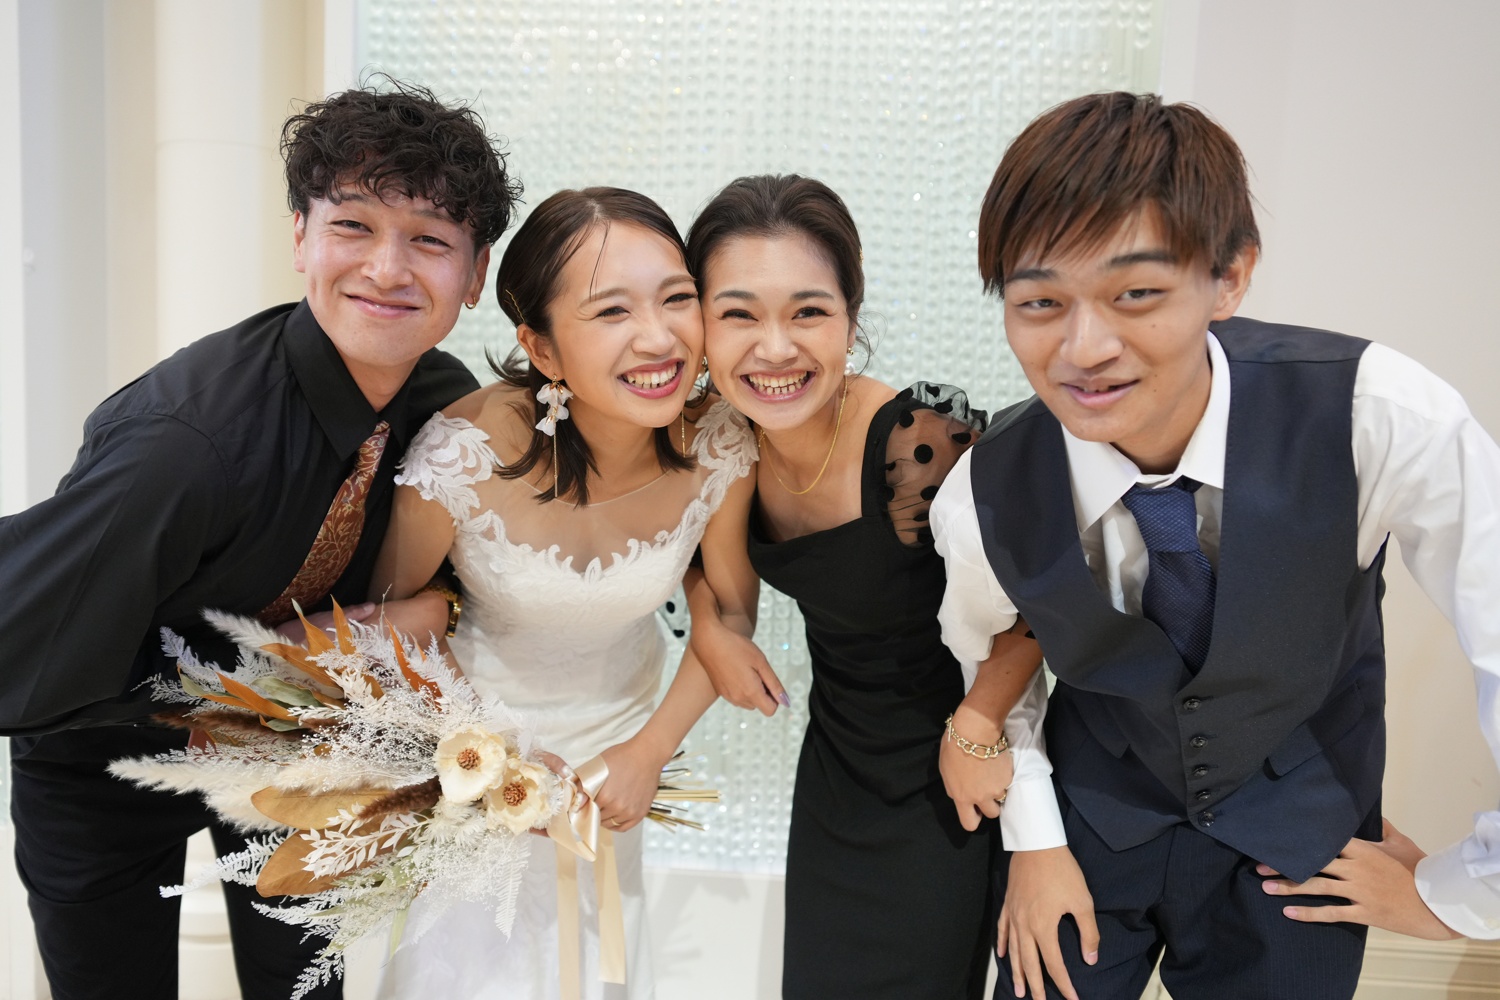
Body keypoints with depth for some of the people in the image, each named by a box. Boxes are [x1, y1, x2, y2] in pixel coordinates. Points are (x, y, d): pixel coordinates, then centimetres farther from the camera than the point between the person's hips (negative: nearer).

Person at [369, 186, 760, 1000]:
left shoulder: (719, 443, -24)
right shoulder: (463, 457, -31)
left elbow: (730, 604, -5)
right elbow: (394, 609, -11)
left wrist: (652, 750, -6)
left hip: (618, 730, 3)